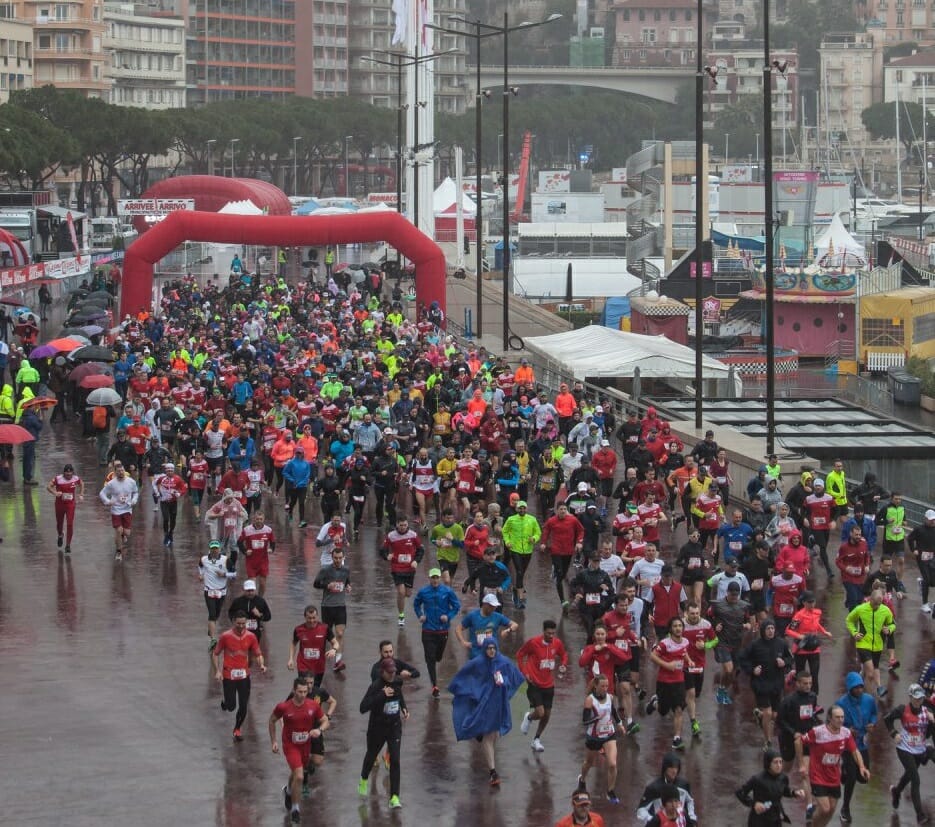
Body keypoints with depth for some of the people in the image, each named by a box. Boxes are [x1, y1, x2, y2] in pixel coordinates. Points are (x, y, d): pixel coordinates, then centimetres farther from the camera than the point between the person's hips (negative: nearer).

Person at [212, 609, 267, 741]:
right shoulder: (225, 636, -9)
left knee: (243, 706, 0)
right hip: (228, 675, -2)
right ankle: (225, 703, 37)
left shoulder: (251, 637, -2)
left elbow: (258, 654, 5)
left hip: (244, 675, 2)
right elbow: (215, 654, 1)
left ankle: (237, 729, 23)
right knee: (231, 706, -2)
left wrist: (261, 665, -16)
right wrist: (217, 671, -9)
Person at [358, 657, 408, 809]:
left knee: (395, 760, -10)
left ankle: (394, 797, -9)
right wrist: (382, 695, -35)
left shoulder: (397, 683, -3)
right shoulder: (376, 687, -21)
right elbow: (363, 708, -32)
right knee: (372, 755, 21)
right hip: (377, 728, -3)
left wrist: (404, 708, 7)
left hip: (395, 727, 3)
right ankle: (364, 780, 53)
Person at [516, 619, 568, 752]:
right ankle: (529, 717, 21)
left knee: (547, 715, 8)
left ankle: (537, 740, 28)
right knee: (540, 713, -15)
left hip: (549, 685, 4)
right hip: (535, 684, -4)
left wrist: (563, 666, -3)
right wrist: (525, 672, -8)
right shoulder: (533, 642, -15)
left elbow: (564, 655, 17)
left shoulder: (557, 644, -3)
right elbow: (520, 655, -1)